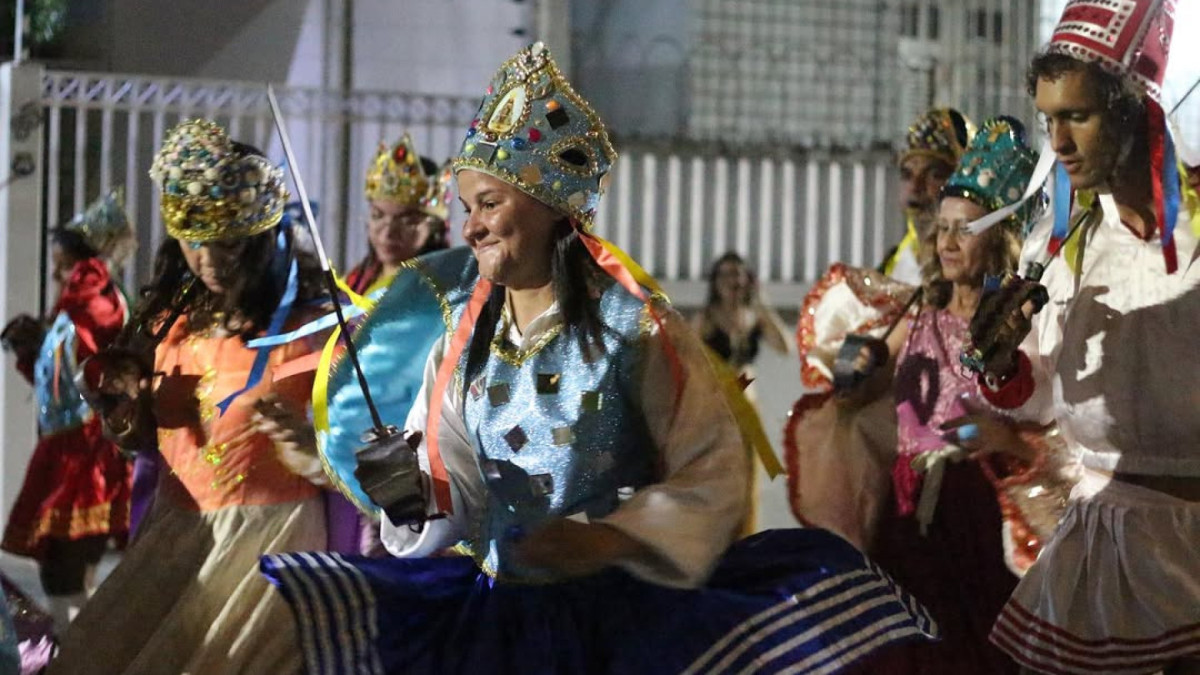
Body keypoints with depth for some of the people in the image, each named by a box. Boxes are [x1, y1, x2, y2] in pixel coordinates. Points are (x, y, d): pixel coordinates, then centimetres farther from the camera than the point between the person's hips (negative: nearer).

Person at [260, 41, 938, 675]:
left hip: (636, 604, -3)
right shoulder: (464, 336, 7)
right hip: (498, 601, 3)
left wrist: (614, 538, -20)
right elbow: (459, 498, 7)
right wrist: (416, 493, -15)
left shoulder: (636, 327, -7)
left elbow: (712, 473, -8)